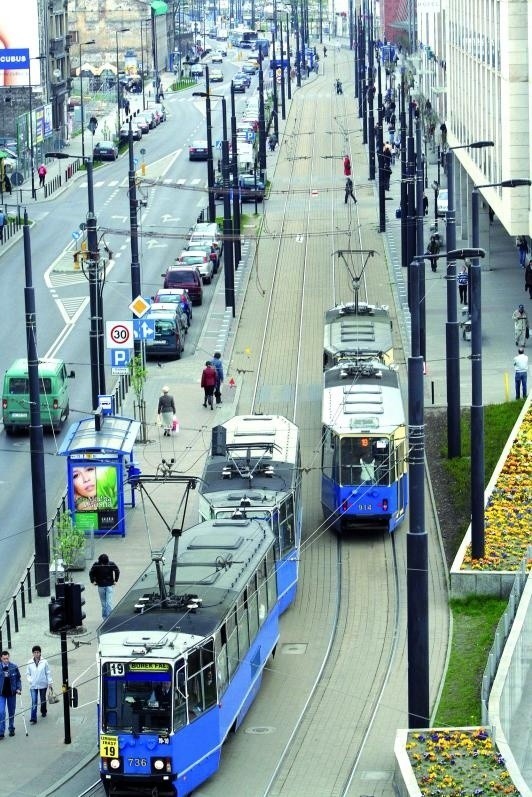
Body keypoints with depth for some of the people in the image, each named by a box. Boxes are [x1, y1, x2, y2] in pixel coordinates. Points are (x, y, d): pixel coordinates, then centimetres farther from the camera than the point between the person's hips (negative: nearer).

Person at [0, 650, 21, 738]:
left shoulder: (14, 667, -4)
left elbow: (18, 679, 4)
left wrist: (18, 689, -7)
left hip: (11, 693, 1)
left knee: (11, 712, 12)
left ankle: (11, 729, 27)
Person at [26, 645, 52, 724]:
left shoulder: (44, 662, -9)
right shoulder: (30, 663, -6)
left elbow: (48, 673, -1)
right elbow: (28, 673, 5)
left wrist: (50, 682, -2)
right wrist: (30, 680, -11)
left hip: (43, 684, 0)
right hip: (33, 686, 0)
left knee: (43, 699, 19)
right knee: (34, 702, -7)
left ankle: (43, 712, 44)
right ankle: (33, 719, -7)